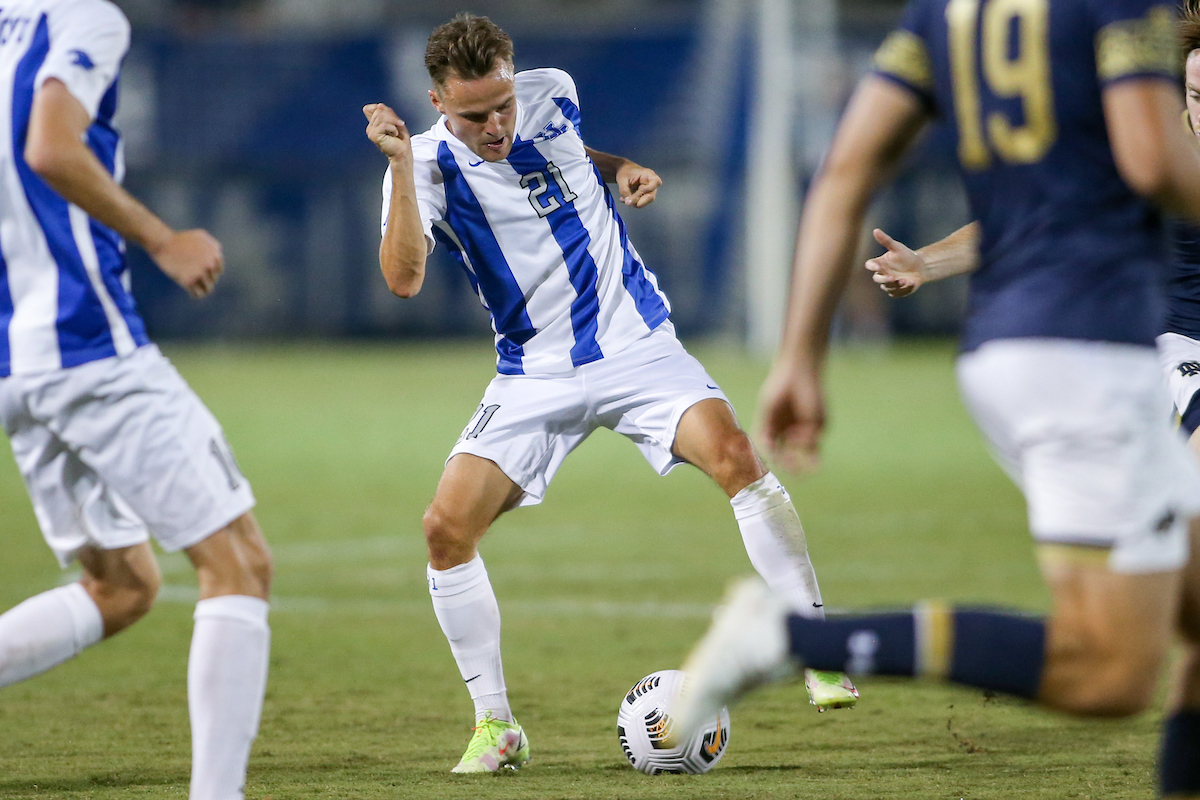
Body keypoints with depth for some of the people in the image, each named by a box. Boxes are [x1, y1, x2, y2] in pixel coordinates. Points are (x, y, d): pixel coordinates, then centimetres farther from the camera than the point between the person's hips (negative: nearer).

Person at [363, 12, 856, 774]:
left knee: (734, 453, -25)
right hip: (536, 376, 0)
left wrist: (620, 169, 3)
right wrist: (402, 164, -38)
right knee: (447, 527, -14)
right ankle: (496, 726, 2)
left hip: (636, 343, 0)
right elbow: (404, 277, -30)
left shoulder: (553, 93, -3)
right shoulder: (429, 165, -13)